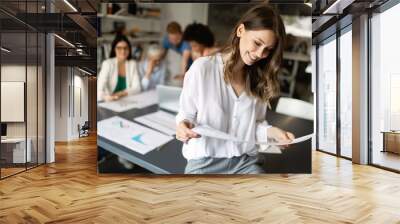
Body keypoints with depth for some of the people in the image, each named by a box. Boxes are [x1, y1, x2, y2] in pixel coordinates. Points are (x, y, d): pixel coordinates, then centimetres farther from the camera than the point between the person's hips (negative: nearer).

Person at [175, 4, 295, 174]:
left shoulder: (260, 80, 8)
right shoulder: (203, 67, -7)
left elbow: (255, 124, 11)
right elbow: (185, 115, -1)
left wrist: (272, 131, -8)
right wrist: (184, 126, -22)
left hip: (245, 162, 5)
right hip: (204, 163, -4)